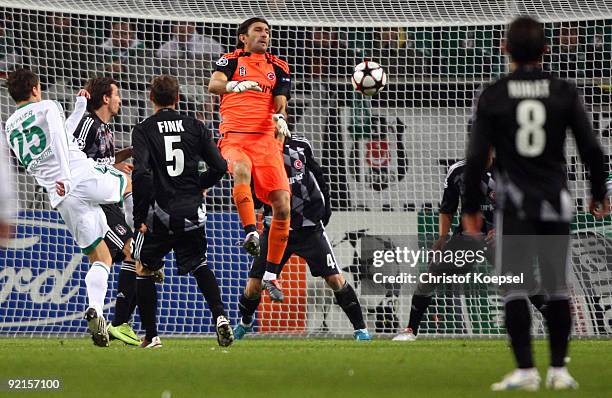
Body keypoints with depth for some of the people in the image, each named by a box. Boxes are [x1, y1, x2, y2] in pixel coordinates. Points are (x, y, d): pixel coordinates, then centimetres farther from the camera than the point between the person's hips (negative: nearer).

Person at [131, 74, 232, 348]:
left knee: (143, 270, 14)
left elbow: (141, 173, -16)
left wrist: (140, 216, -10)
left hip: (158, 214, -3)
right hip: (191, 212, 3)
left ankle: (151, 335, 10)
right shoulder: (195, 127, 4)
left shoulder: (143, 130, -5)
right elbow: (219, 167, 2)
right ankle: (220, 316, -2)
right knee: (199, 265, 21)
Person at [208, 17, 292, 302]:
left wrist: (281, 118, -12)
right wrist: (236, 85, -33)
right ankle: (250, 232, -44)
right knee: (241, 170, -40)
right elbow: (213, 85, -11)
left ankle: (271, 275, 2)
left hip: (266, 139, 4)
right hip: (234, 137, -4)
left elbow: (280, 104, 13)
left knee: (283, 207, -8)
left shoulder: (278, 68, 19)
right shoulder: (232, 60, 8)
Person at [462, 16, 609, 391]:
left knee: (515, 289, 1)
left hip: (515, 205, -1)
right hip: (555, 202, 1)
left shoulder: (493, 96, -3)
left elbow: (476, 157, -3)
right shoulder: (564, 93, 0)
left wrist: (471, 207, 7)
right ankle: (559, 369, 11)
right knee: (558, 288, 10)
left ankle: (526, 370, -6)